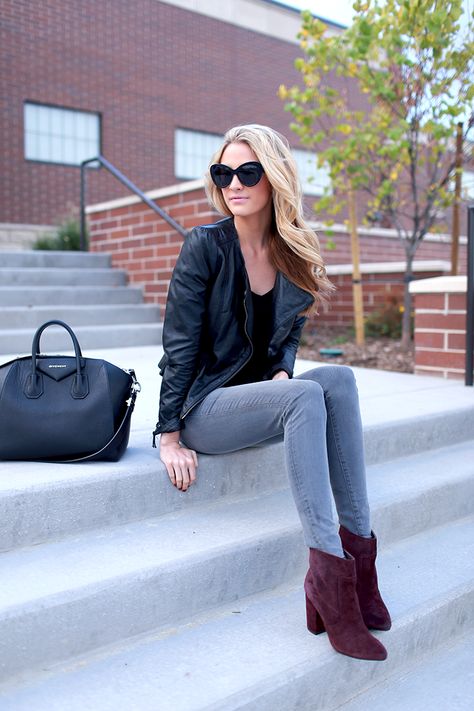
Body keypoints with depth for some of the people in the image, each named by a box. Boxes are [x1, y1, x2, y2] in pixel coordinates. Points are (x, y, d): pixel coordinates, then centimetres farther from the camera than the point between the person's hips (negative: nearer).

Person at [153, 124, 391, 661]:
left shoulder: (295, 256, 5)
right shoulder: (205, 245, -11)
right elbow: (179, 345, -12)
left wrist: (282, 372, -7)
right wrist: (170, 437, -14)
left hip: (258, 397, 5)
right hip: (201, 408, -5)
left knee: (339, 379, -22)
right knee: (307, 397, -30)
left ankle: (357, 542, -22)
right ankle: (330, 569, -31)